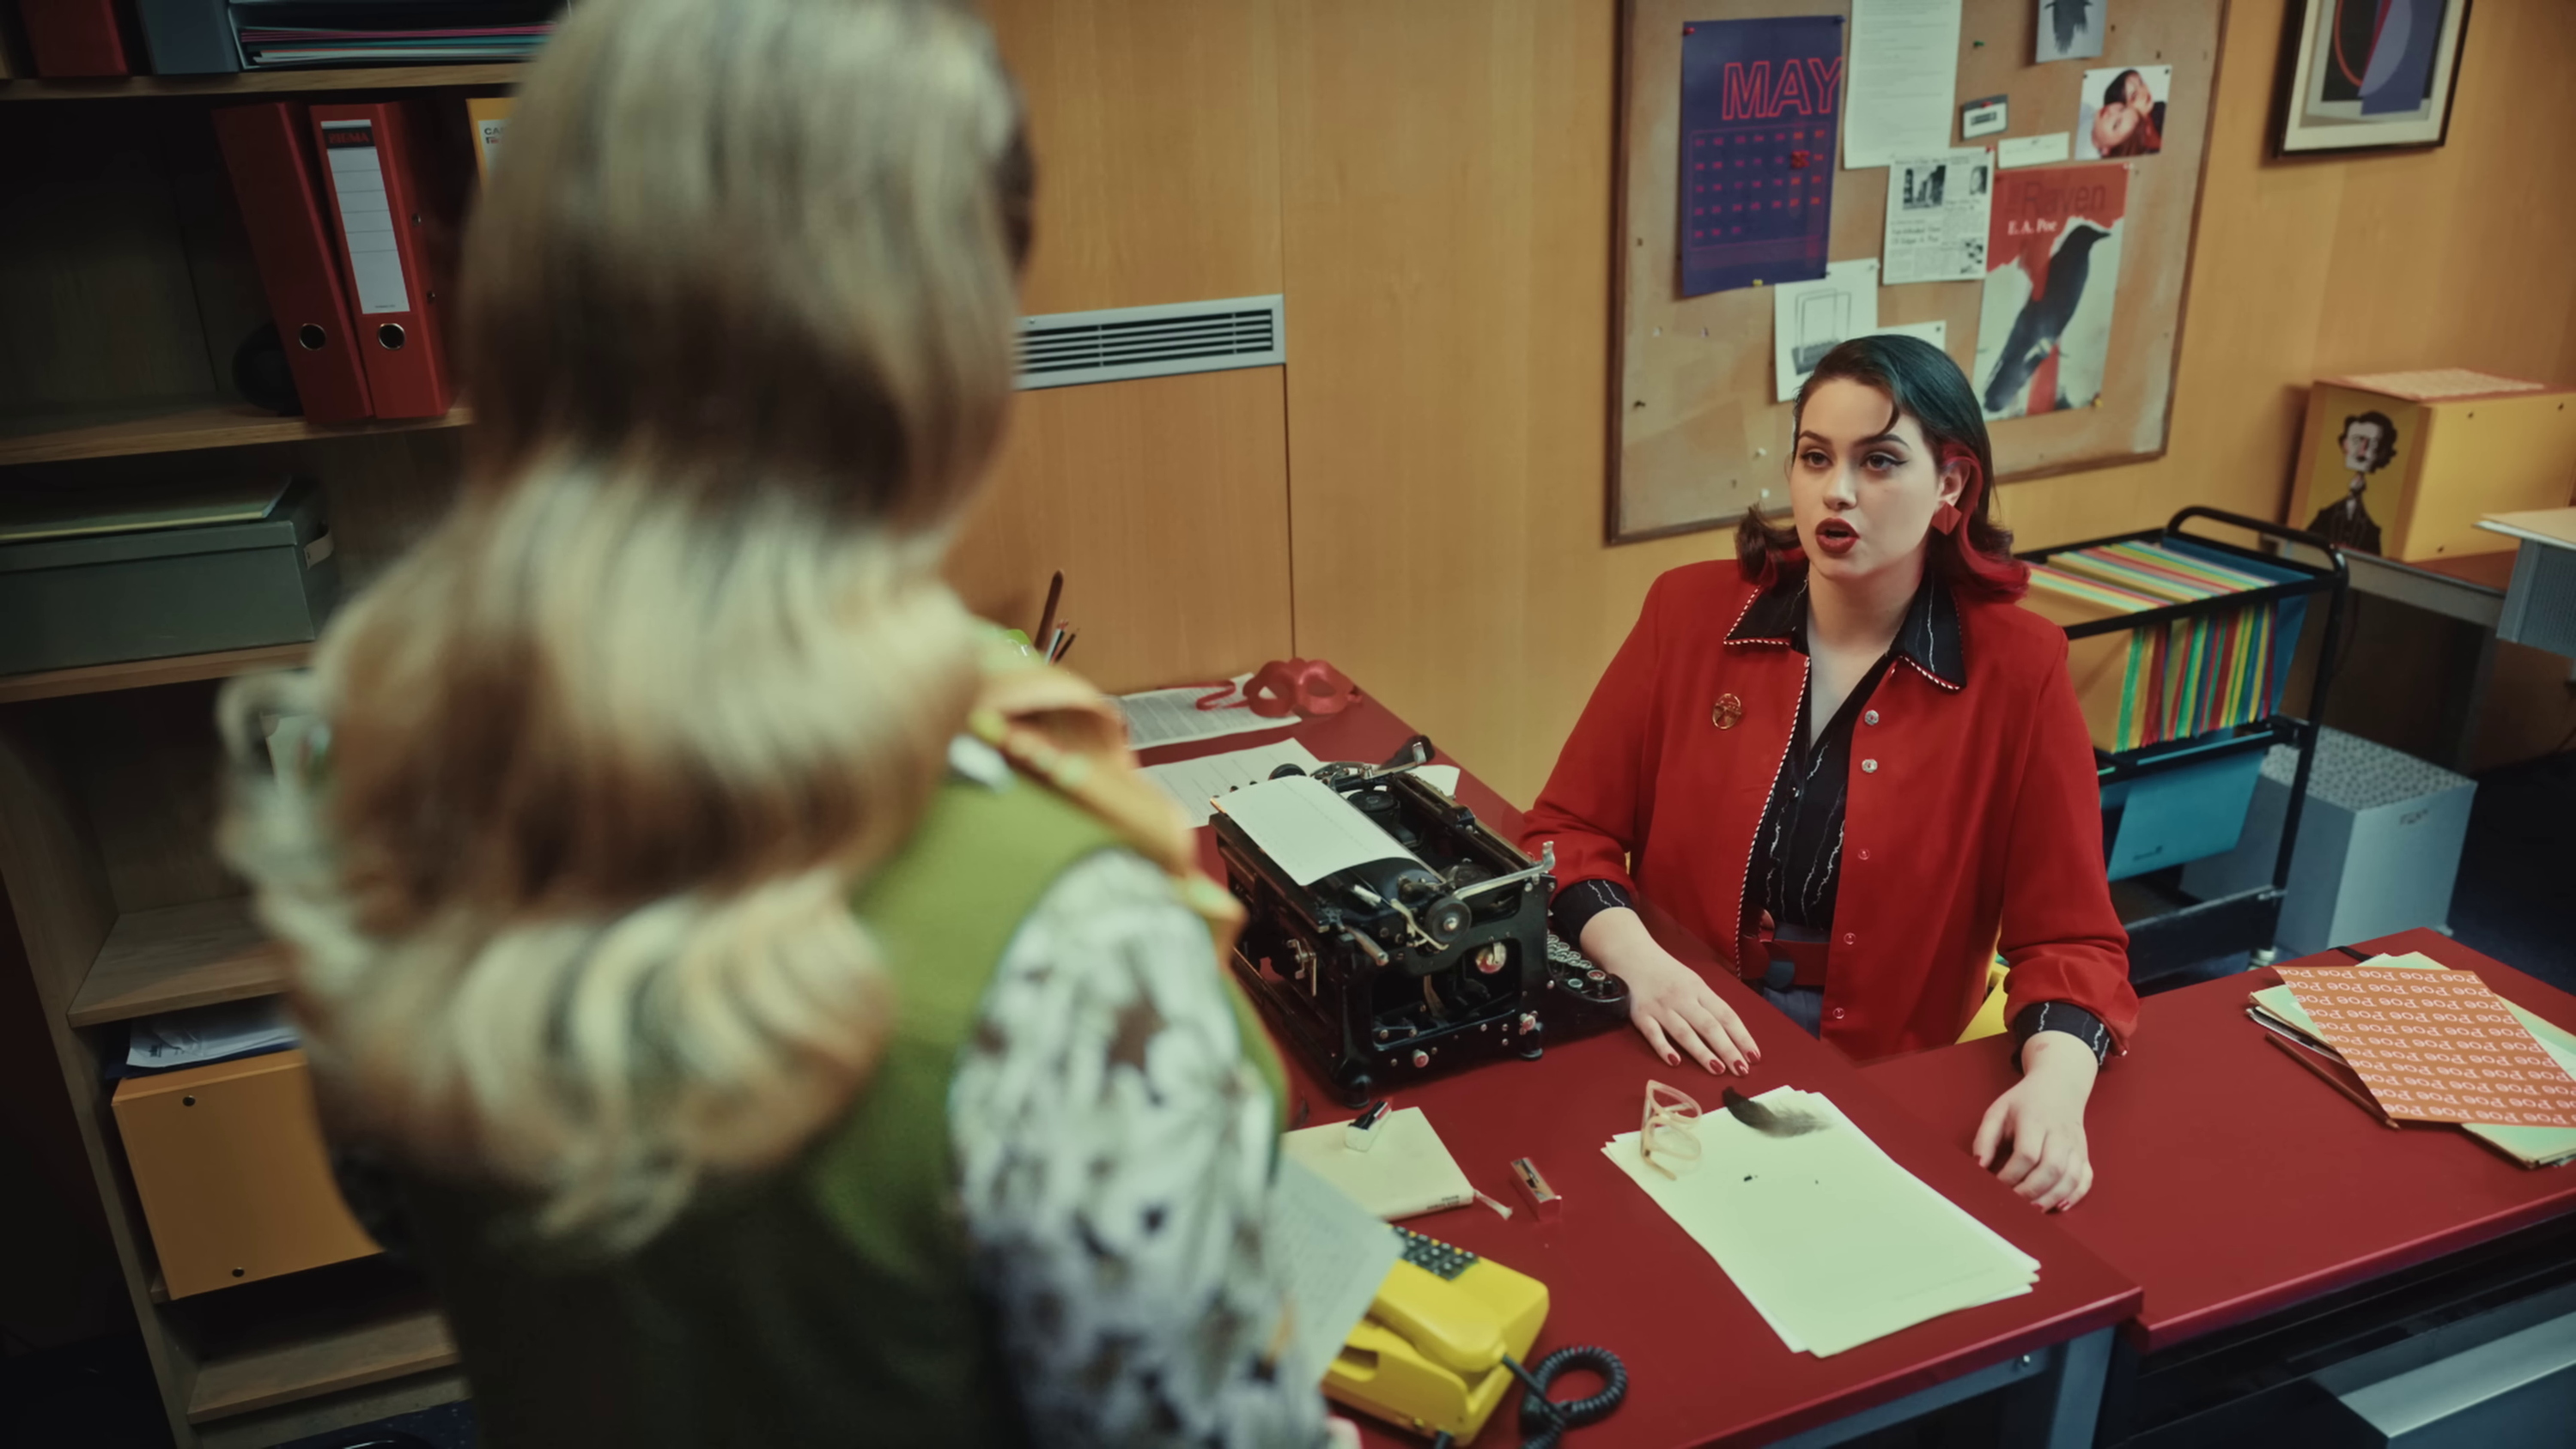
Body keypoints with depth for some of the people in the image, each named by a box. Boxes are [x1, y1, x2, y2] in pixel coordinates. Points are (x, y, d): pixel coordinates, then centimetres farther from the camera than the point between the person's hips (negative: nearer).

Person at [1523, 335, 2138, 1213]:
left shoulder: (2016, 669, -4)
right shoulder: (1692, 612, 0)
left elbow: (2070, 937, -2)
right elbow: (1568, 831, 1)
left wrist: (2054, 1084, -22)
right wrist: (1638, 963, -18)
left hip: (1893, 1082, 0)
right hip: (1687, 1057, 0)